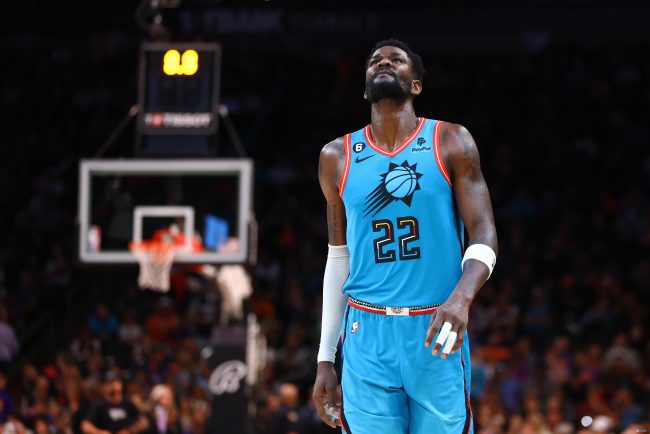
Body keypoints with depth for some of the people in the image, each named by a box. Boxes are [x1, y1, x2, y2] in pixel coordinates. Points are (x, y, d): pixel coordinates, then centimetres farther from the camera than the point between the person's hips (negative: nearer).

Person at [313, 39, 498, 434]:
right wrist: (326, 359, 13)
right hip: (368, 334, 2)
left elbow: (484, 238, -4)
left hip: (435, 333, -2)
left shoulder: (450, 143, 1)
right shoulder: (338, 157, 9)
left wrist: (462, 296, -26)